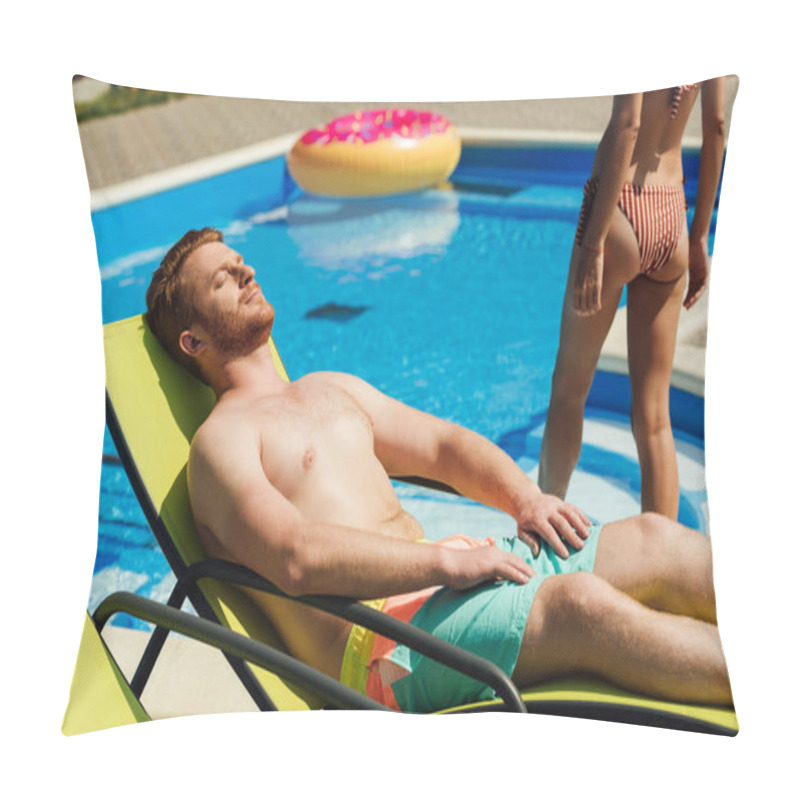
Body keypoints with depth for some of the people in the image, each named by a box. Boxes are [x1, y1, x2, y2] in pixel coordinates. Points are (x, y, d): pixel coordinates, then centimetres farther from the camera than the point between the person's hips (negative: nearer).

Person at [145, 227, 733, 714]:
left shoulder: (333, 389, 25)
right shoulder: (221, 438, -3)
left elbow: (444, 444, 21)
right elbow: (297, 560, -20)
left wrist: (526, 498, 2)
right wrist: (450, 561, -22)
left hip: (444, 574, 8)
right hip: (381, 640, -8)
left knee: (654, 539, -8)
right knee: (582, 603, -31)